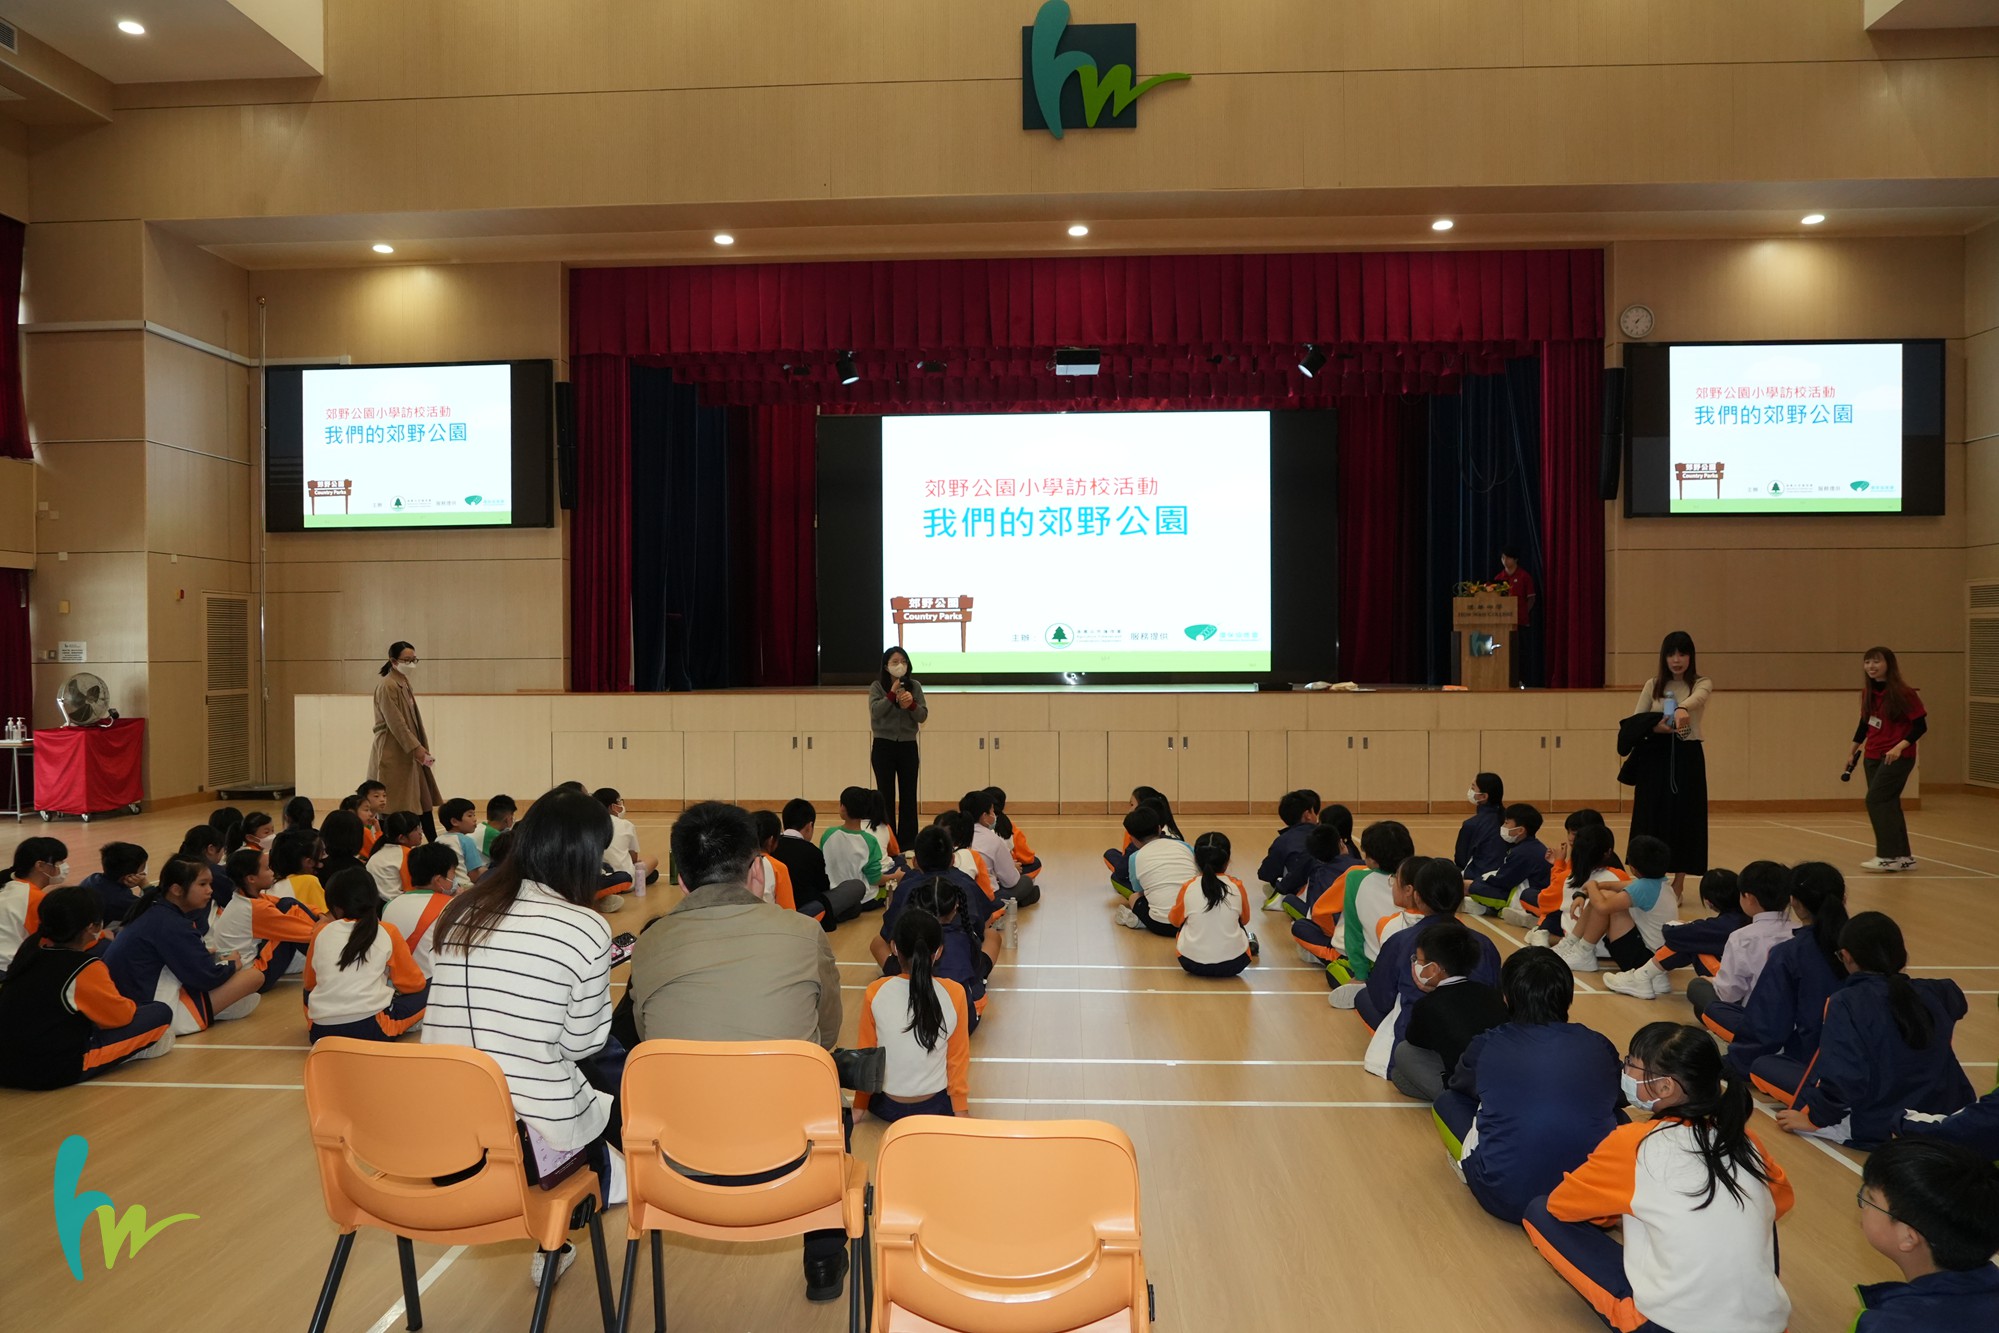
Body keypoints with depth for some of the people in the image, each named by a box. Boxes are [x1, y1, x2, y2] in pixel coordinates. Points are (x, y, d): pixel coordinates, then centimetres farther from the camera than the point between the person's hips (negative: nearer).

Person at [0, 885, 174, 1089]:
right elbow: (122, 1015, -3)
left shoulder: (29, 948, 2)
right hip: (55, 1071, -8)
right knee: (161, 1013, -1)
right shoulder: (85, 968, -17)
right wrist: (131, 1005, 16)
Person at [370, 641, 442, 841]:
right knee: (394, 808, -5)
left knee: (424, 801, 10)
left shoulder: (404, 684, 15)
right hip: (392, 755, -9)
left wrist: (423, 749, 9)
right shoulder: (387, 686, -13)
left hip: (409, 753, 9)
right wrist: (416, 748, -21)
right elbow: (395, 723, -19)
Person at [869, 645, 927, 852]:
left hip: (908, 746, 2)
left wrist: (912, 705, -19)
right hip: (884, 746, -2)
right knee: (886, 796, 3)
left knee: (909, 796, 4)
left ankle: (908, 841, 10)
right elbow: (875, 711, -17)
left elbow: (923, 716, -1)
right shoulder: (877, 686, -2)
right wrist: (892, 694, -24)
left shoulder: (915, 686, 3)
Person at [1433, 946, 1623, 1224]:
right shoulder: (1599, 1047, 0)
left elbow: (1460, 1085, 20)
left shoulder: (1486, 1047, -3)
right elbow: (1623, 1095, 23)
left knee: (1447, 1101, 18)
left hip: (1507, 1201, -2)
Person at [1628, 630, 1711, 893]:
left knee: (1684, 817, 1)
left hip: (1687, 757, -2)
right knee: (1652, 818, 2)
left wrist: (1682, 708, -50)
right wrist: (1654, 727, -20)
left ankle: (1678, 885, 12)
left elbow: (1696, 698, -27)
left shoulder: (1701, 683, -2)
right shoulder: (1653, 685, 6)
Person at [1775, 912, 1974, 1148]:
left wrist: (1815, 1118, -12)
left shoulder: (1846, 1003, -21)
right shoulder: (1933, 993, -4)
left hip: (1876, 1129, -6)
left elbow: (1842, 1076, -26)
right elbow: (1957, 1002, 24)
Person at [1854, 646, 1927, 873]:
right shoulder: (1867, 691, 5)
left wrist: (1900, 746, -24)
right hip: (1873, 756, 7)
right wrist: (1856, 745, 14)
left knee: (1875, 799, -14)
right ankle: (1903, 857, 18)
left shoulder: (1903, 693, -14)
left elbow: (1921, 726, -13)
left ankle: (1888, 856, -8)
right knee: (1887, 804, 9)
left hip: (1897, 757, -7)